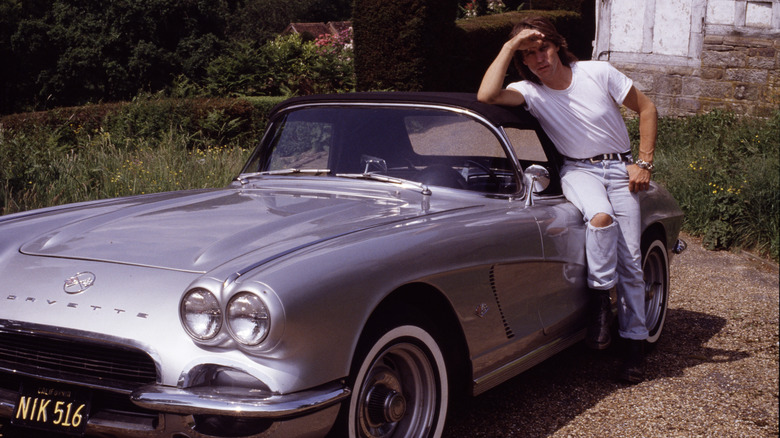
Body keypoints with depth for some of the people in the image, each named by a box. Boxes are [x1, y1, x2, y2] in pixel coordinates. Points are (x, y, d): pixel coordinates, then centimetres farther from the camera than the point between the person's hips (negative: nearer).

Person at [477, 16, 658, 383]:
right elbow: (485, 96, -26)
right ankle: (600, 298, -17)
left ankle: (635, 342, 6)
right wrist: (509, 46, -22)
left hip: (620, 168, 1)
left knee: (630, 259, -5)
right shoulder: (529, 91, -6)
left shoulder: (598, 73, -7)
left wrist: (644, 163, -3)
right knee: (601, 217, -35)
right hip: (578, 170, -1)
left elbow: (647, 109, 3)